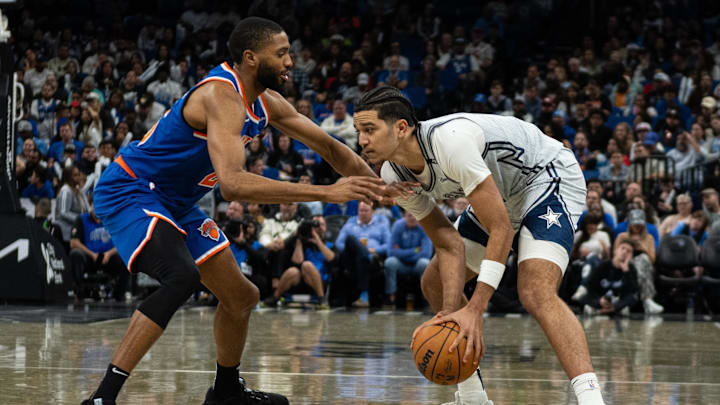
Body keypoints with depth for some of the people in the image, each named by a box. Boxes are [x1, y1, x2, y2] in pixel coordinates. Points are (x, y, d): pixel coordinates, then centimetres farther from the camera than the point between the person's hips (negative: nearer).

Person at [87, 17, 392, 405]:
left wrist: (377, 185, -2)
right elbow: (233, 184, -41)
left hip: (176, 203, 10)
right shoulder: (222, 96, -28)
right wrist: (326, 193, -41)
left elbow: (329, 147, 14)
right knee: (182, 276, -35)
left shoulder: (267, 103, 2)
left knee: (241, 296, 14)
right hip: (129, 191, -10)